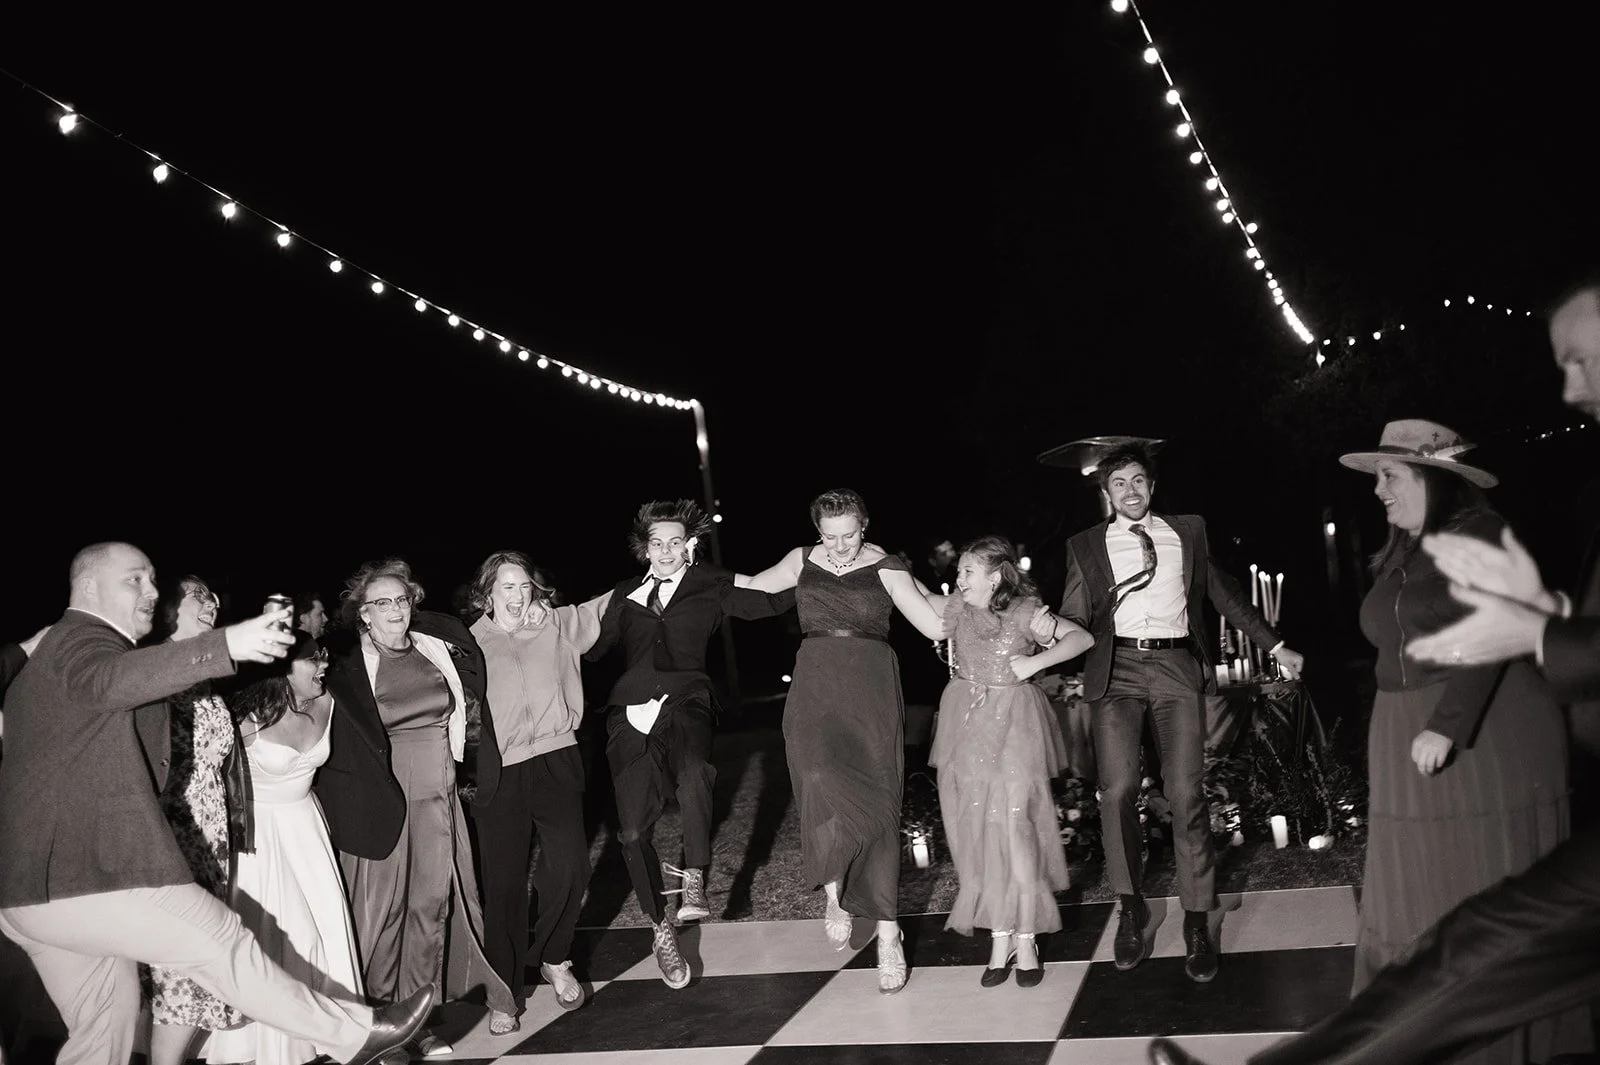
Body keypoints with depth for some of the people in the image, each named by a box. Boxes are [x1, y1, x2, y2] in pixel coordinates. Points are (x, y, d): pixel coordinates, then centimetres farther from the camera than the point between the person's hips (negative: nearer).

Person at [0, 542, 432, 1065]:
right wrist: (226, 645, -50)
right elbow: (110, 680, -35)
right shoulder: (79, 639, -11)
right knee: (222, 944, -5)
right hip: (80, 877, -10)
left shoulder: (51, 651, 22)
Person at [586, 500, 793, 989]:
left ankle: (694, 877, -23)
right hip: (631, 711, 3)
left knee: (693, 769, -38)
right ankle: (662, 929, 18)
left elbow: (771, 601, 7)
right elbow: (591, 649, 22)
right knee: (632, 829, -2)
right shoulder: (625, 595, 20)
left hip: (685, 702, -3)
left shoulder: (711, 586, 12)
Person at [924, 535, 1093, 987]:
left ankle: (1025, 940, 6)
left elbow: (1082, 637, -9)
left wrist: (1035, 662, -16)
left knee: (1014, 826, -6)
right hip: (966, 729, 5)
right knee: (976, 831, 5)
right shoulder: (957, 610, 4)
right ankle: (999, 937, 15)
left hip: (1013, 729, -4)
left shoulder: (1025, 613, -8)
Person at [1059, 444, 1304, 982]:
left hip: (1178, 665, 1)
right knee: (1117, 790, -13)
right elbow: (1074, 621, 10)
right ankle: (1130, 907, 7)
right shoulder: (1086, 546, 13)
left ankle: (1197, 922, 6)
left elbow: (1223, 592, 22)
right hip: (1117, 668, -1)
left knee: (1186, 795, -6)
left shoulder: (1188, 530, 17)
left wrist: (1275, 645, 21)